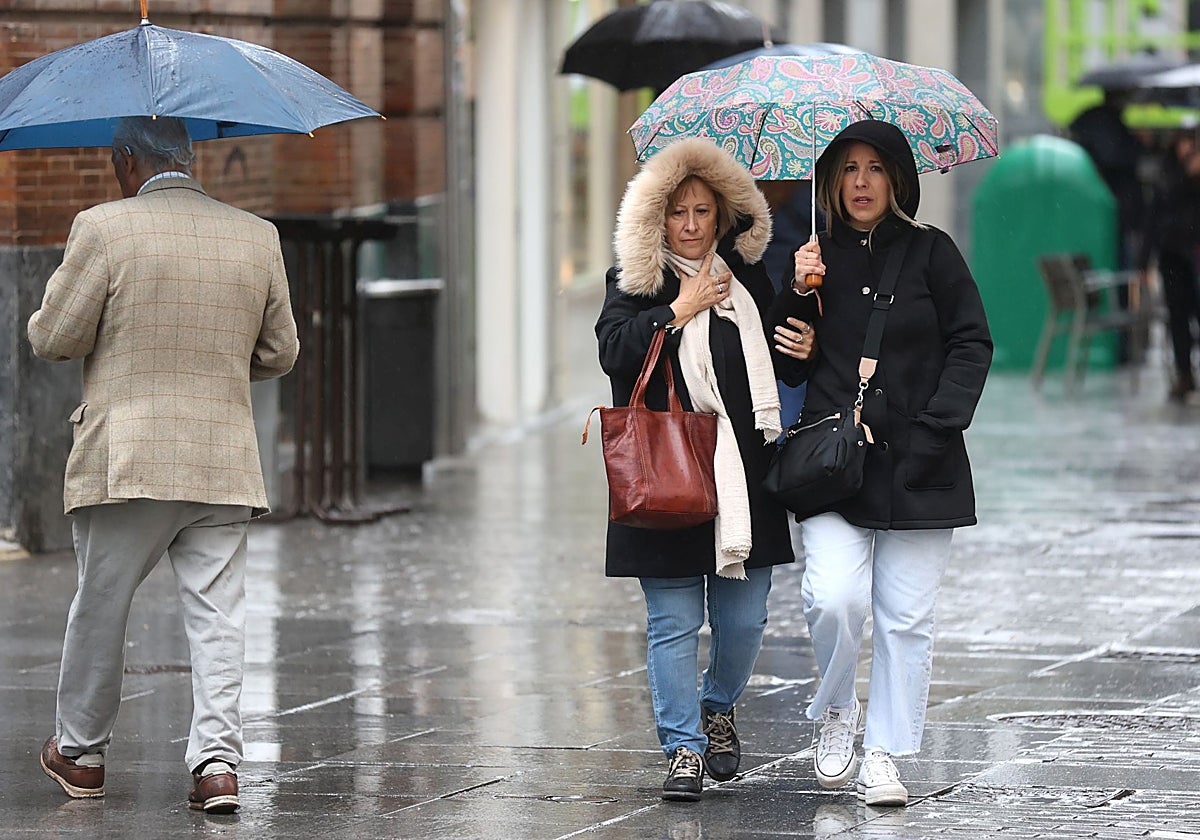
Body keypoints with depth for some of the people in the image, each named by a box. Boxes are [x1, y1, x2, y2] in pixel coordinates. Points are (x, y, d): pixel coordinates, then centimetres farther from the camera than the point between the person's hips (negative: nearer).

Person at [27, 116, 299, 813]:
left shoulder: (105, 228, -7)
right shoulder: (258, 237, 6)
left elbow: (53, 338, -4)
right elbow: (279, 352, 13)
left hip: (127, 460, -3)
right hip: (225, 463, 3)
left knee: (101, 604, 12)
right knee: (217, 612, 3)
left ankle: (82, 753, 25)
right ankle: (218, 759, -9)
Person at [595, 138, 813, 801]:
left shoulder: (747, 278, 11)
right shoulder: (635, 284, 2)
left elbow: (783, 371, 19)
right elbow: (614, 351, -15)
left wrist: (802, 351, -2)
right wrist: (679, 311, -14)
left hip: (740, 474, 3)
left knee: (743, 621, 7)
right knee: (673, 623, -1)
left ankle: (718, 708, 33)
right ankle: (683, 747, 7)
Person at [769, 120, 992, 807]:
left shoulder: (930, 253, 4)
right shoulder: (814, 256, 8)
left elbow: (972, 344, 3)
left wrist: (936, 427, -7)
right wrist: (799, 294, -7)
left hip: (917, 466, 0)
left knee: (906, 616, 0)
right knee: (835, 596, -18)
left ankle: (884, 755, 11)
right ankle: (836, 711, 8)